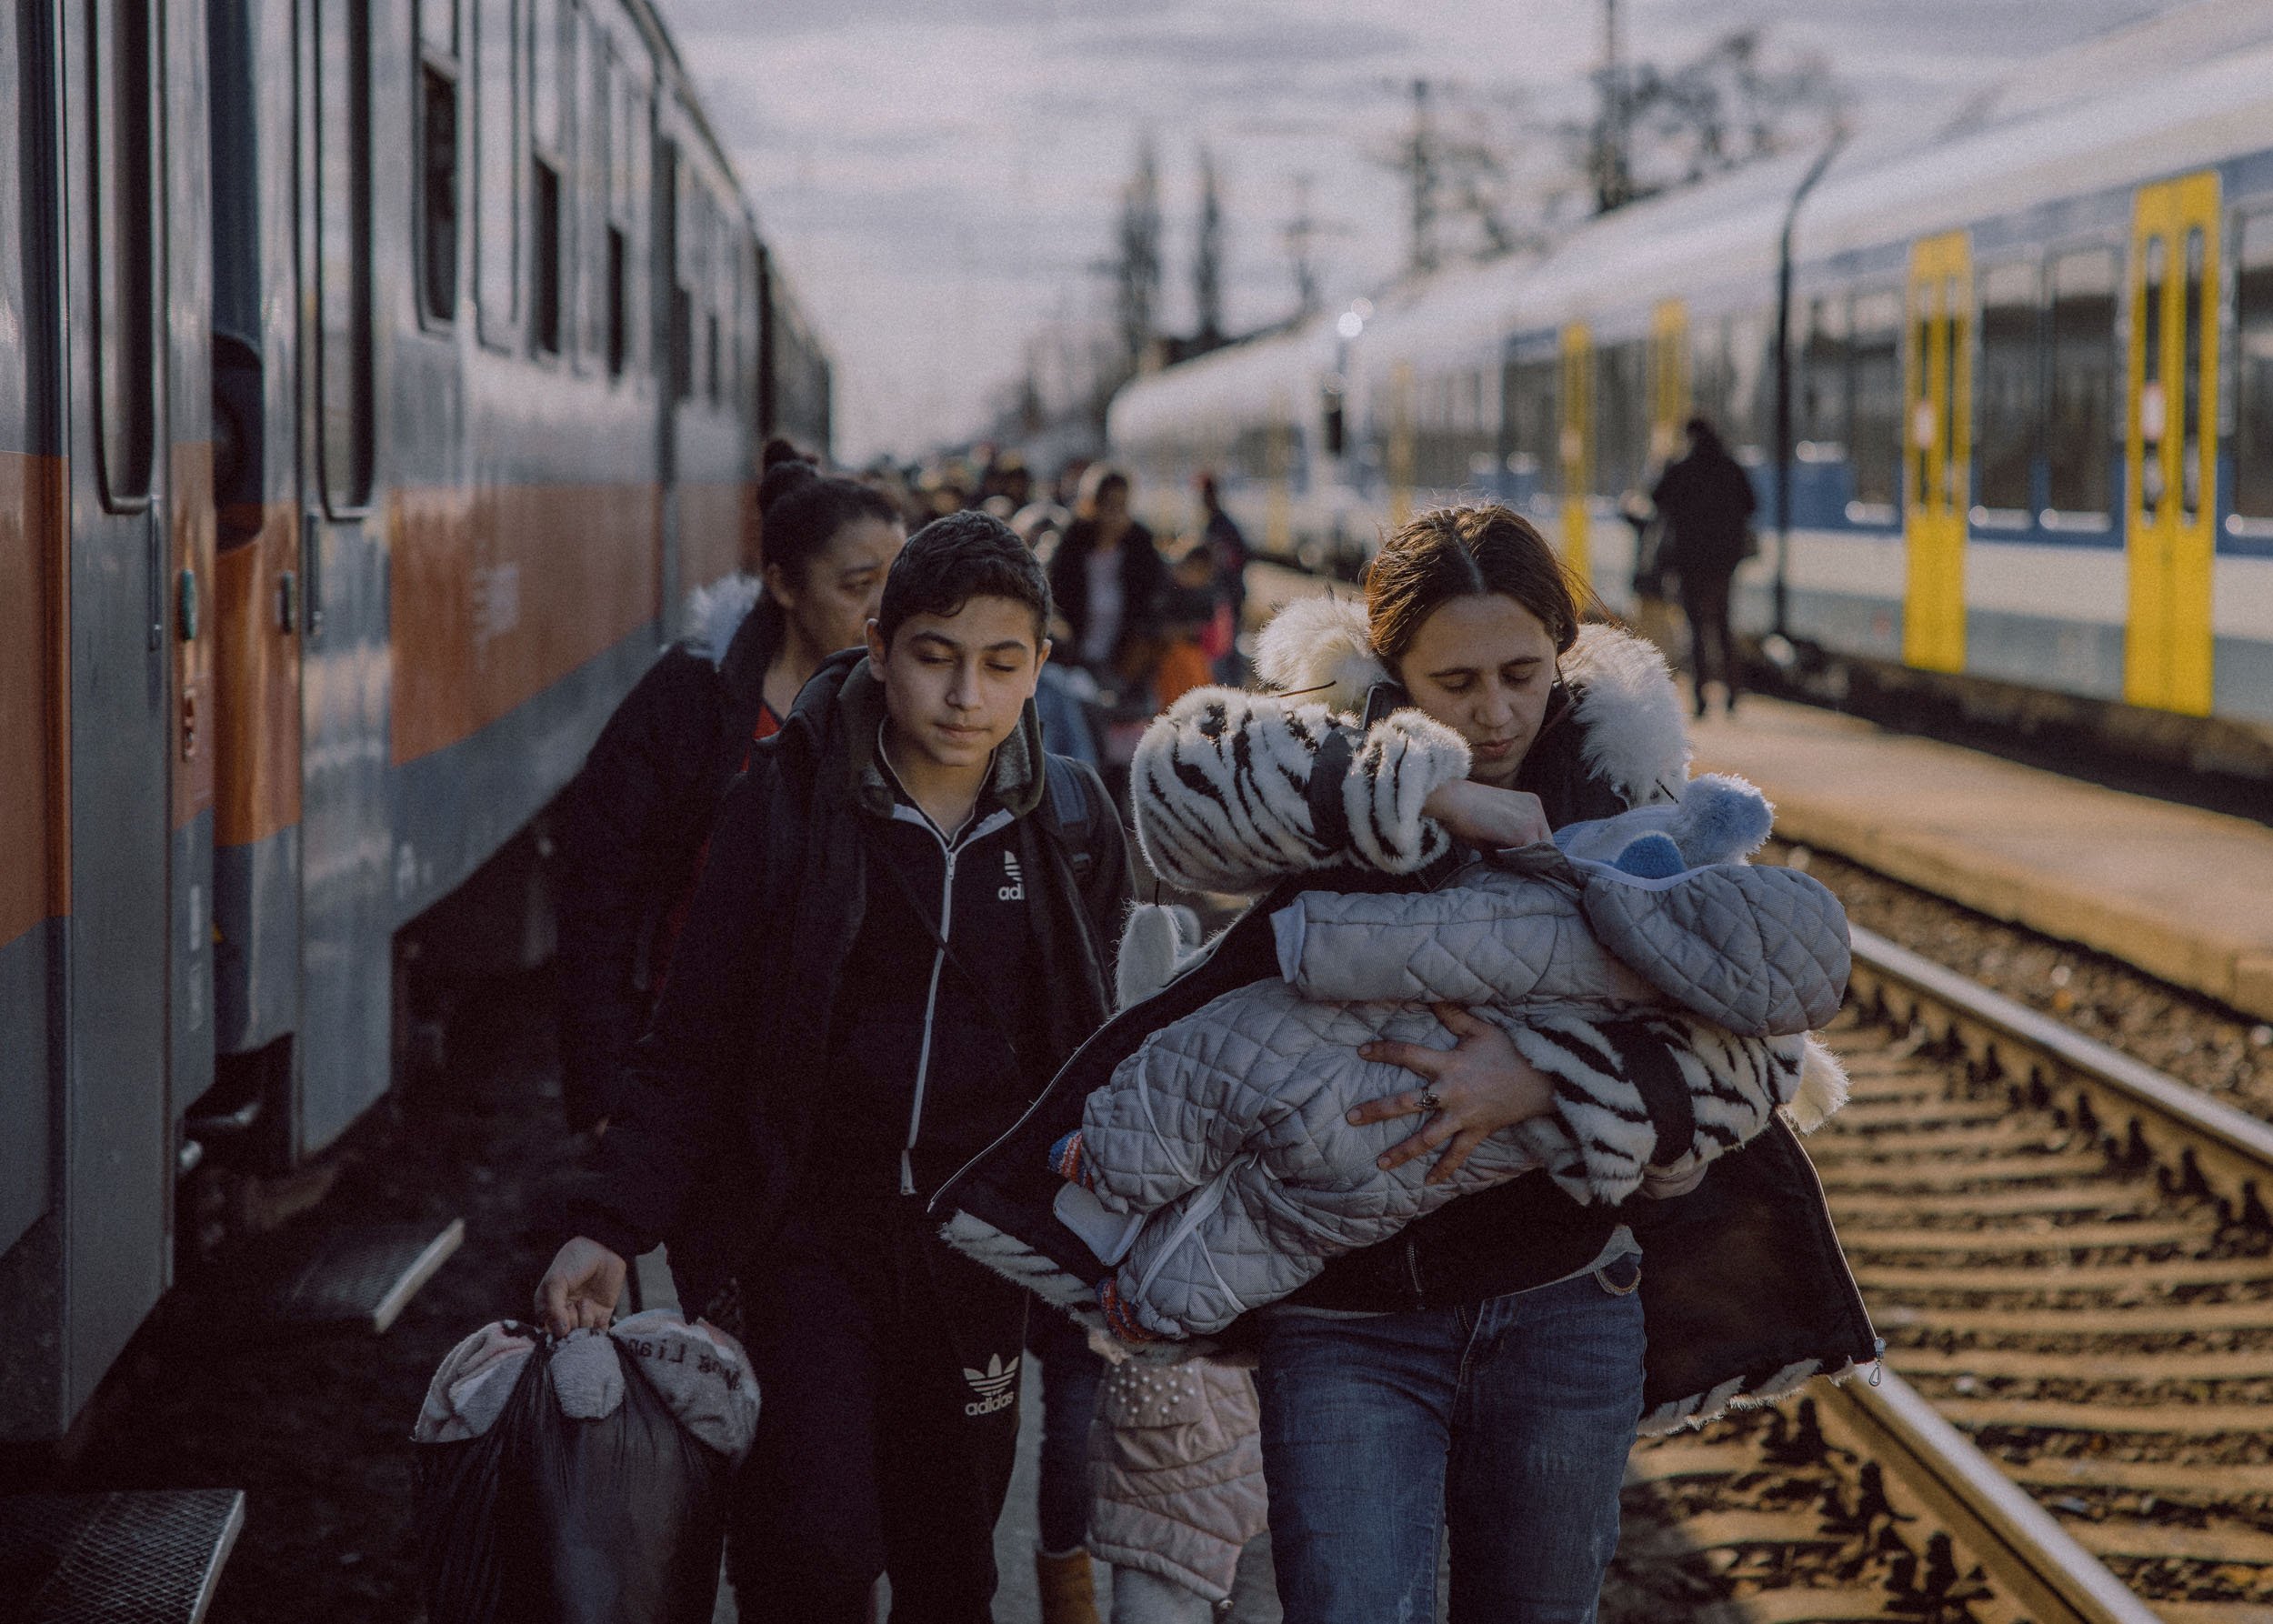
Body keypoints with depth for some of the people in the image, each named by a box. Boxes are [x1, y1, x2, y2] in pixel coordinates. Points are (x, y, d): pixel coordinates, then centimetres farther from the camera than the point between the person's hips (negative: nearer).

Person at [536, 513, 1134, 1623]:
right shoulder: (789, 802, -5)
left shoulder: (1069, 824, 4)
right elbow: (694, 1042, -4)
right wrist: (610, 1226, -13)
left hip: (973, 1240, 3)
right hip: (812, 1227, -3)